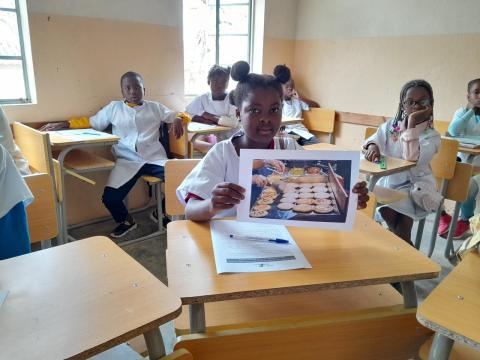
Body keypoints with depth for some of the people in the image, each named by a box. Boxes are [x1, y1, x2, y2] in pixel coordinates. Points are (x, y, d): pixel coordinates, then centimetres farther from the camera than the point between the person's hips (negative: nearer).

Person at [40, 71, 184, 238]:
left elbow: (178, 116, 18)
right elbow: (91, 122, 21)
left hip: (155, 158, 0)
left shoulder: (155, 107, 15)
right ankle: (126, 221, 18)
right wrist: (63, 125, 12)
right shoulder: (114, 108, 16)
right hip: (128, 161, 0)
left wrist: (178, 120, -6)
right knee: (110, 197, -19)